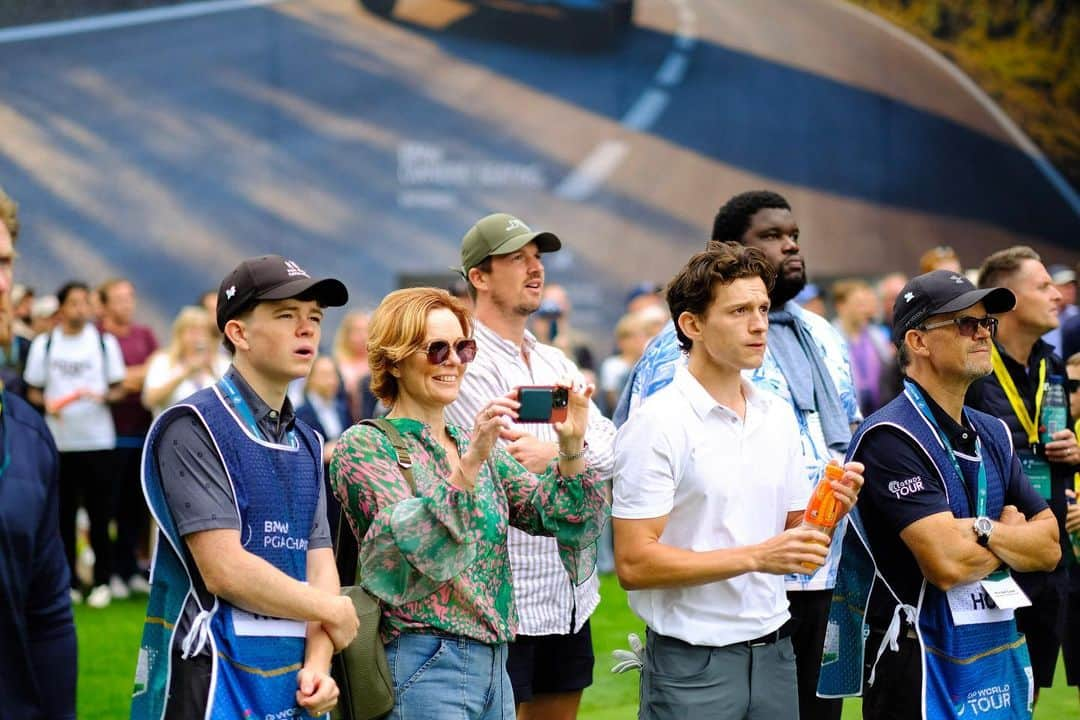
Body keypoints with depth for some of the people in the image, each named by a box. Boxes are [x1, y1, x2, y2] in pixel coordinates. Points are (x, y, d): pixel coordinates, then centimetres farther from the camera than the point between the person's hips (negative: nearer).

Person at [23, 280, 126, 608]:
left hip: (98, 441, -1)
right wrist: (47, 403, -12)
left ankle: (102, 581, 6)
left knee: (100, 514, -1)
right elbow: (33, 391, 9)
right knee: (63, 514, 3)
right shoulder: (43, 344, 7)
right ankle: (68, 581, 12)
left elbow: (119, 389, 8)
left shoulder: (105, 342, 6)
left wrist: (103, 396, -13)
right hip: (58, 440, 1)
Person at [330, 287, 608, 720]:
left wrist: (572, 447, -13)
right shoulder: (364, 445, -5)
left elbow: (550, 514, 4)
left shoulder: (477, 445, 15)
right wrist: (469, 464, -32)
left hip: (494, 663, 7)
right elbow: (408, 548, -20)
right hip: (424, 664, -7)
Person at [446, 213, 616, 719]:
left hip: (570, 596, 8)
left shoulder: (557, 364, 15)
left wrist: (556, 453, -17)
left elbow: (610, 450, 1)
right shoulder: (468, 364, -10)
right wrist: (575, 455, -6)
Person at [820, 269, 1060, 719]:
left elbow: (1049, 548, 7)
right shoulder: (891, 437, -15)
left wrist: (983, 531, -13)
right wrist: (1012, 534, -4)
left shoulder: (993, 435, 12)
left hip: (1004, 661, 7)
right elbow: (947, 563, -23)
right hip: (925, 670, -7)